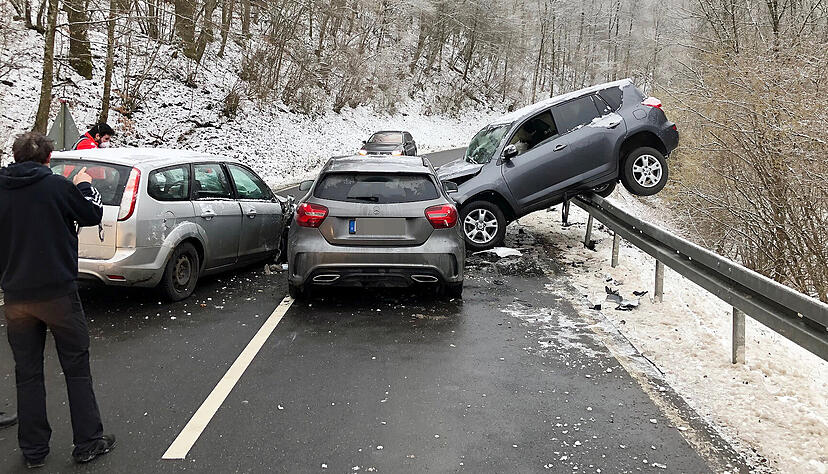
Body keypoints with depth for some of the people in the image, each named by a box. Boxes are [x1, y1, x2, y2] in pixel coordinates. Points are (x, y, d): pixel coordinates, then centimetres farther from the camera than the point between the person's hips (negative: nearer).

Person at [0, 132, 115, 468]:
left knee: (27, 374, 12)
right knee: (76, 368, 8)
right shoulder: (58, 186, -10)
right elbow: (93, 215, 3)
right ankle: (88, 443, 12)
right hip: (57, 292, -3)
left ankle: (34, 450, 18)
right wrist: (85, 186, 18)